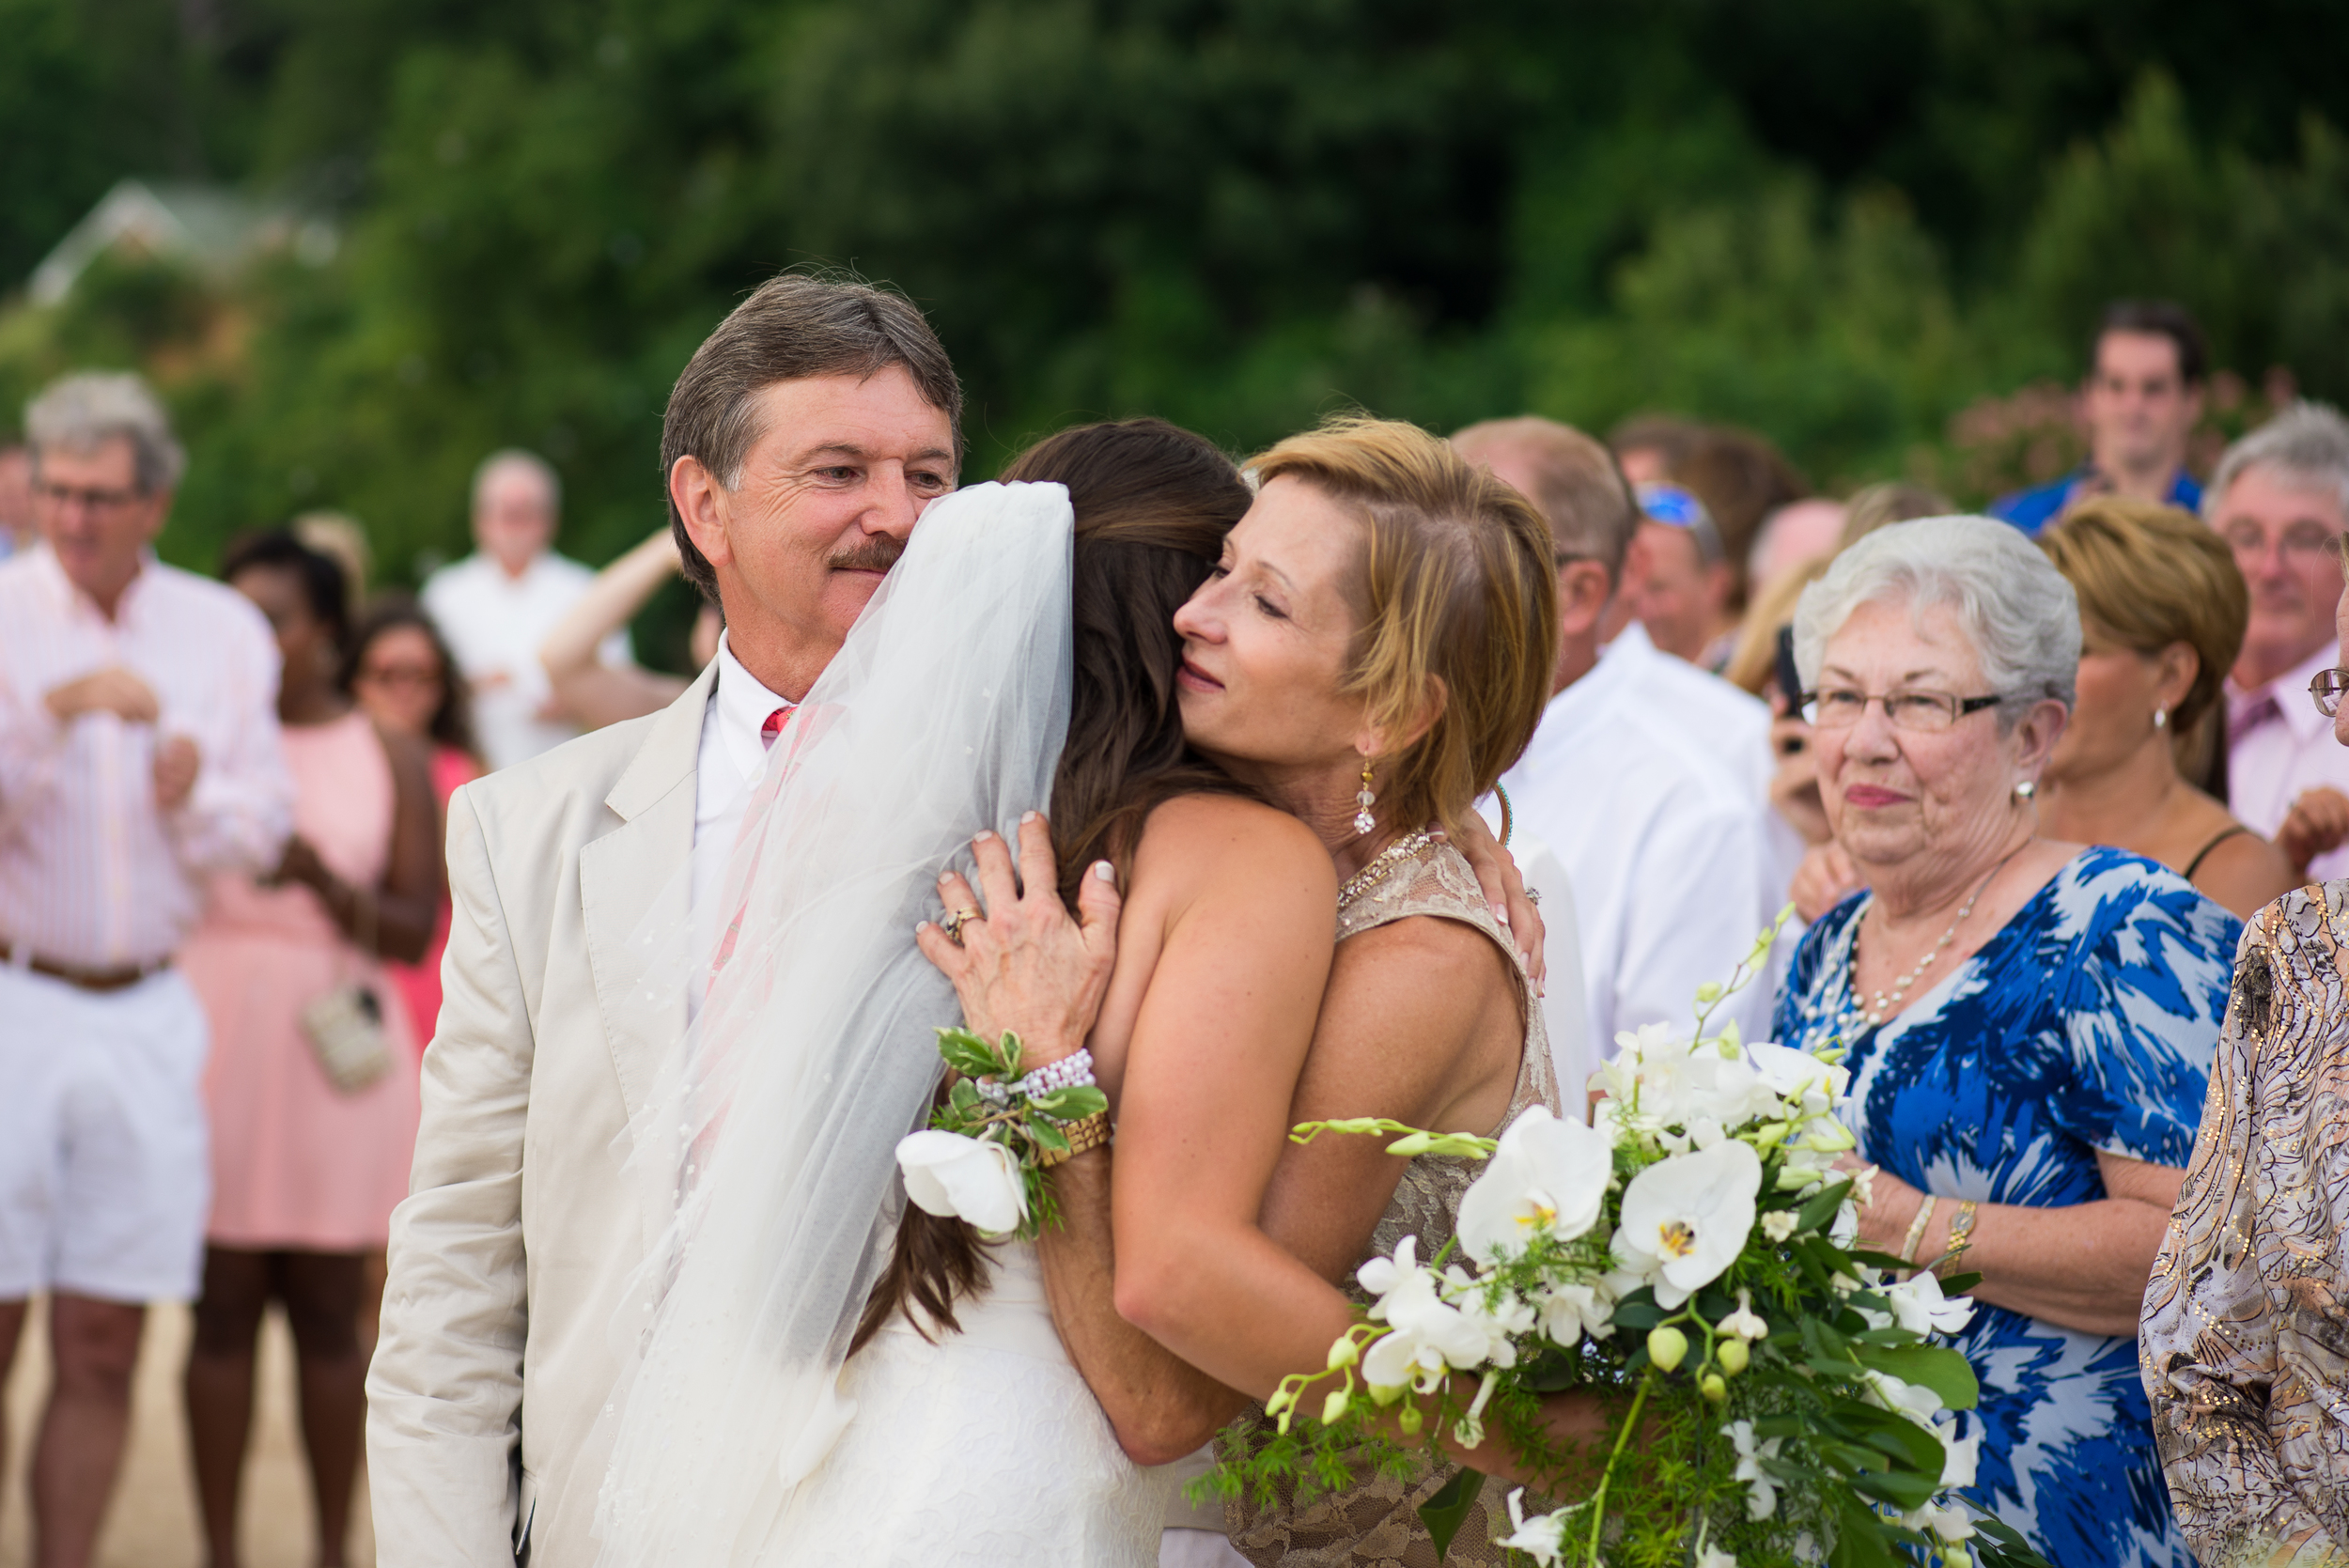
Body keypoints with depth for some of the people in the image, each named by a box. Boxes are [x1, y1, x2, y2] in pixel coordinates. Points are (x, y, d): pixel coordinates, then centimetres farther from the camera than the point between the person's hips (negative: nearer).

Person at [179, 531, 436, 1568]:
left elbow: (414, 933, 0)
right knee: (223, 1310, -1)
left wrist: (320, 879, -16)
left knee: (329, 1316, 3)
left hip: (335, 1049, 0)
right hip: (216, 1034, 0)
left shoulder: (391, 760, 7)